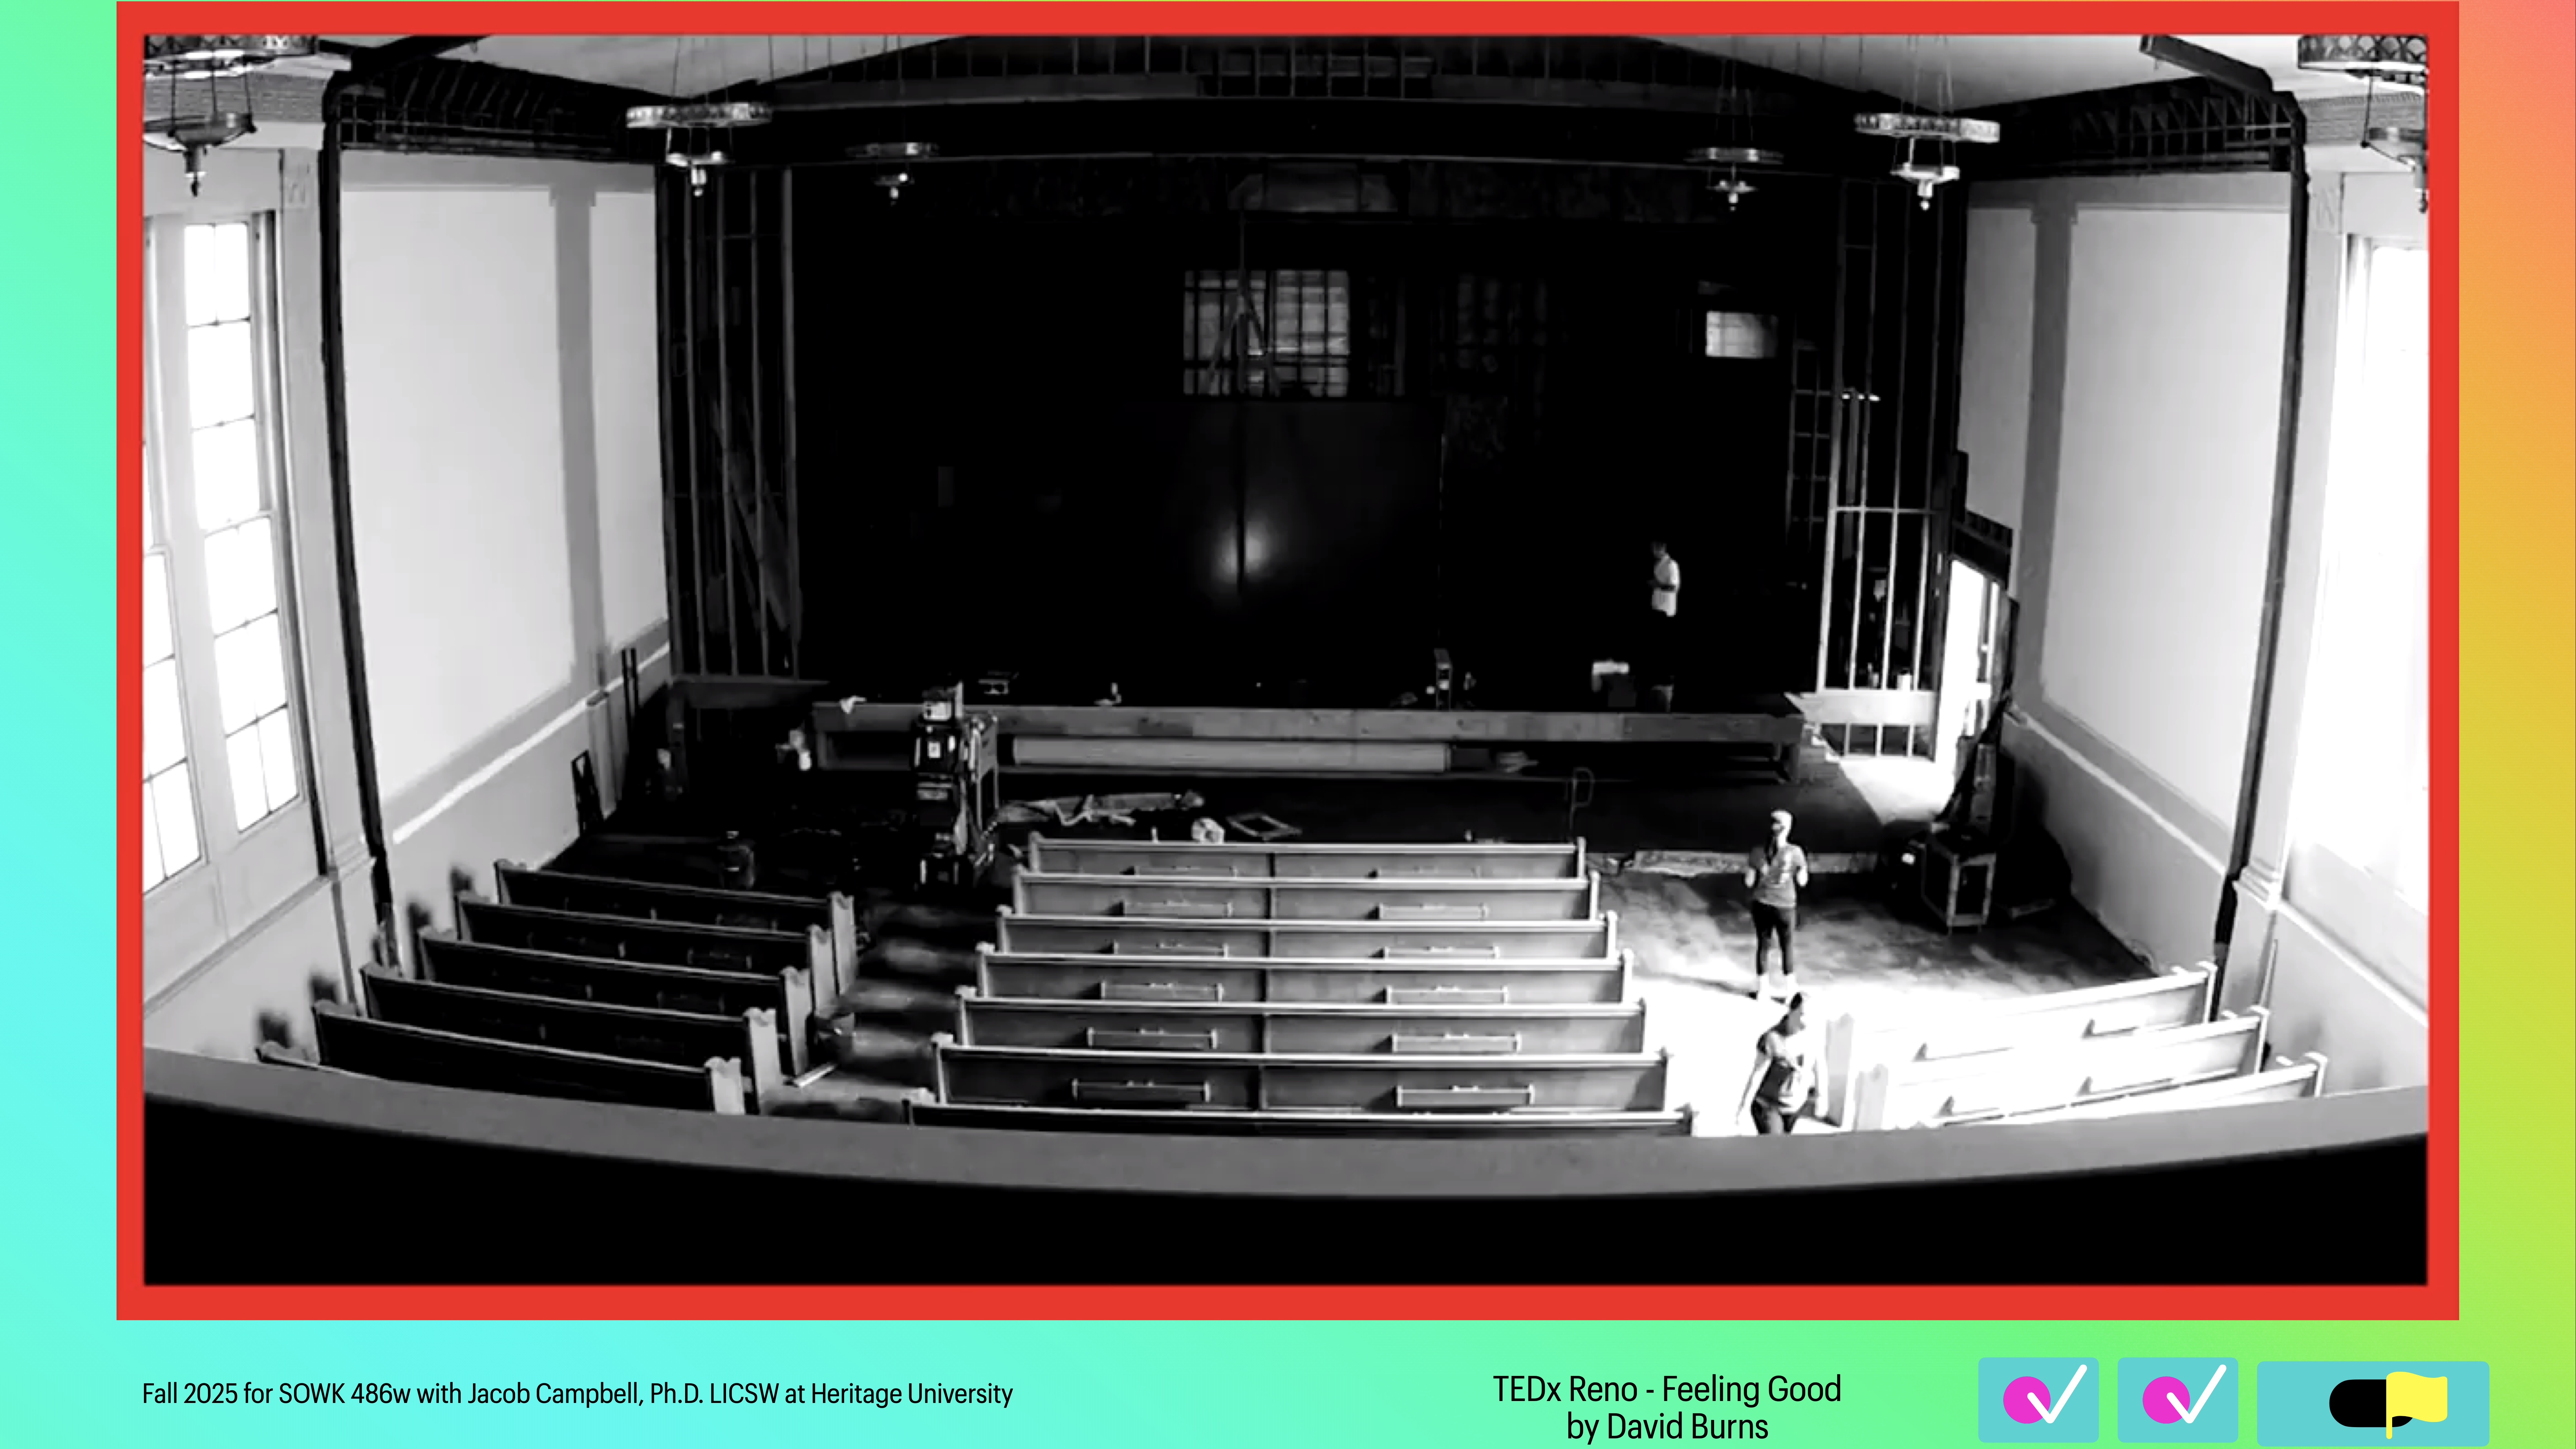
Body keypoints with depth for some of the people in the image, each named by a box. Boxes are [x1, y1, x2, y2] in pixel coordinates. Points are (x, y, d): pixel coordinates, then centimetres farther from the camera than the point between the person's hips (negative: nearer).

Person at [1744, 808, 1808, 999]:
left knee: (1763, 945, 16)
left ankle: (1762, 987, 22)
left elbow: (1749, 882, -4)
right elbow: (1802, 882, -5)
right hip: (1785, 906, -2)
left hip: (1762, 904, 2)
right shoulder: (1796, 853, -15)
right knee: (1788, 947, 15)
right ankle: (1789, 989, 19)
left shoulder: (1758, 853, -9)